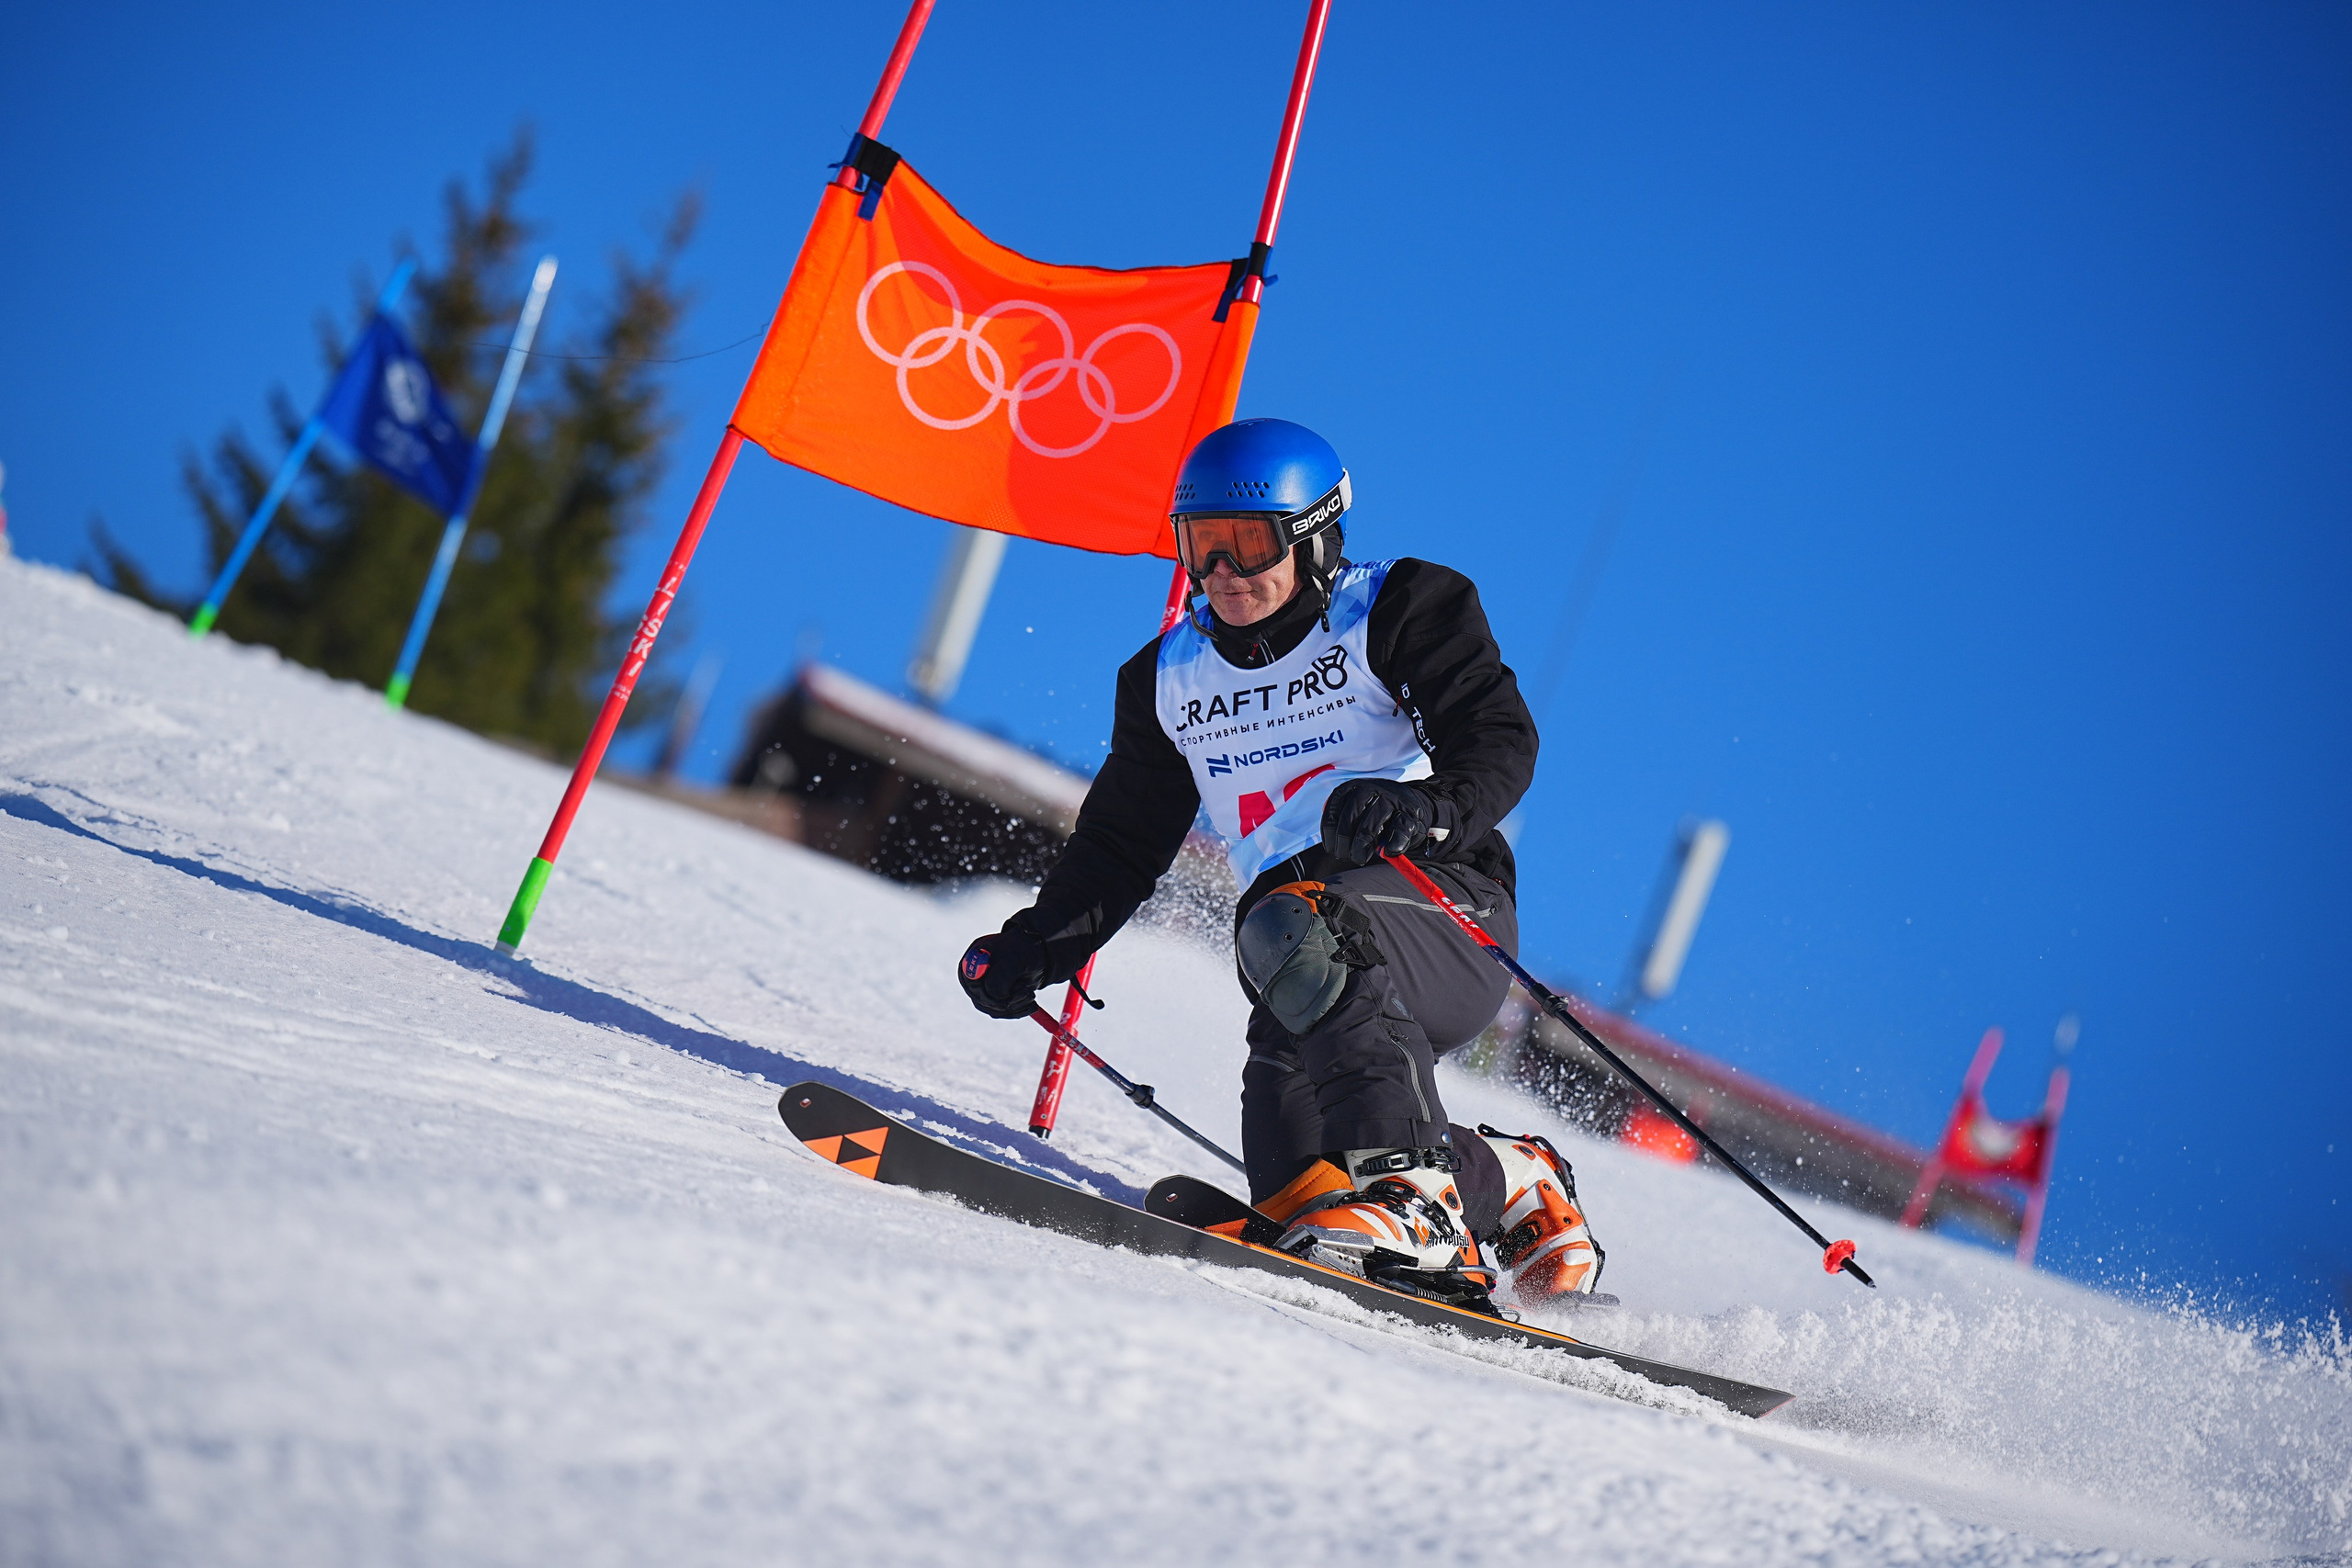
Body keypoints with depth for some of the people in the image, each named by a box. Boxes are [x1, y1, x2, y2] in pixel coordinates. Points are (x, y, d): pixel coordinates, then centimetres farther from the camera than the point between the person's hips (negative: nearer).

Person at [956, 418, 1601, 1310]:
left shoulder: (1399, 610, 5)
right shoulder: (1167, 678, 20)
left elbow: (1502, 742, -8)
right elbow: (1121, 844, 25)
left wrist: (1428, 808, -30)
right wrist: (1036, 949, 11)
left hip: (1444, 906, -4)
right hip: (1307, 969, 5)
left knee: (1292, 929, -37)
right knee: (1292, 1177, -20)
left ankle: (1415, 1197, -41)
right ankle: (1517, 1186, 4)